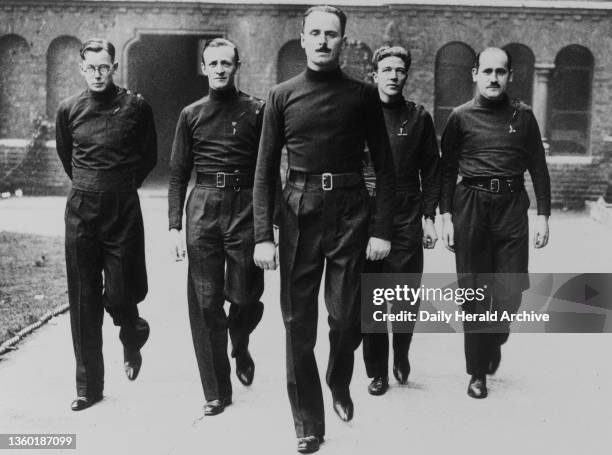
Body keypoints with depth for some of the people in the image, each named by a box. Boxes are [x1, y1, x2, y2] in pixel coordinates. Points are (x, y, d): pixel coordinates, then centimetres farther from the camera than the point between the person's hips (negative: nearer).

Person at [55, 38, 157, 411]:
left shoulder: (136, 107, -3)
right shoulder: (69, 110, 3)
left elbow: (150, 158, 10)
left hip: (124, 210, -2)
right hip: (81, 210, 2)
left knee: (120, 295, -5)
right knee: (84, 301, 3)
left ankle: (133, 338, 32)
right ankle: (89, 386, 14)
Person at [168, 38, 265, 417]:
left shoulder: (256, 111, 5)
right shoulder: (191, 115, 11)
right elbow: (178, 174, 10)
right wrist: (175, 226, 1)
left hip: (246, 208, -1)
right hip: (203, 209, 2)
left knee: (244, 297, -1)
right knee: (206, 303, 1)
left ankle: (240, 347, 36)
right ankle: (216, 392, 12)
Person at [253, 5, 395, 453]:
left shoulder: (363, 95, 3)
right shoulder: (283, 96, 4)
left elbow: (385, 167, 3)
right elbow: (266, 171, 3)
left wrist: (382, 229, -5)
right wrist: (263, 236, -5)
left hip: (350, 212, 0)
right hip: (299, 212, 1)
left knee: (347, 315, 1)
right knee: (299, 321, 3)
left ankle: (340, 385, 34)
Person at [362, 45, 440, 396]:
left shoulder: (419, 117, 8)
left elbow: (431, 171, 9)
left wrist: (429, 217, 3)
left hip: (407, 219, 0)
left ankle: (401, 356, 25)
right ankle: (377, 372, 16)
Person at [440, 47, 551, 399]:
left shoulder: (523, 116, 7)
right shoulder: (461, 117, 4)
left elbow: (539, 168, 9)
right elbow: (447, 169, 6)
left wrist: (543, 215, 3)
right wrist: (446, 215, 0)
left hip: (512, 205, 1)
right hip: (470, 204, -1)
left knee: (510, 291, -2)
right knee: (474, 292, 3)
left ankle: (494, 340, 31)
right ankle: (478, 372, 15)